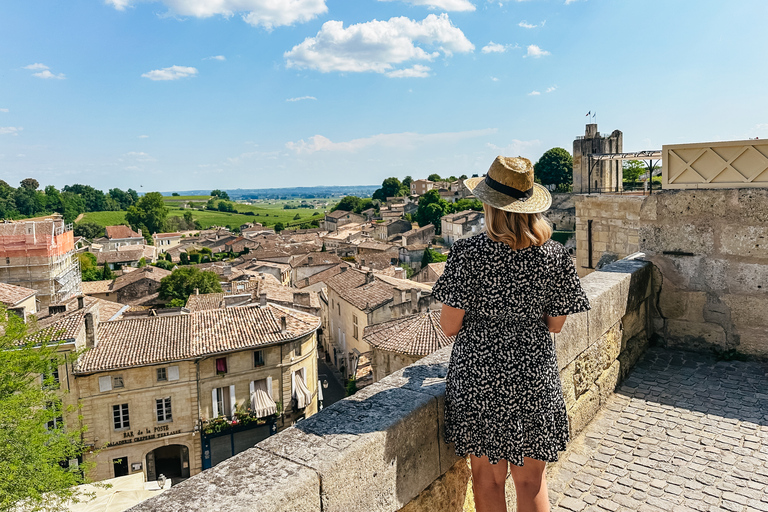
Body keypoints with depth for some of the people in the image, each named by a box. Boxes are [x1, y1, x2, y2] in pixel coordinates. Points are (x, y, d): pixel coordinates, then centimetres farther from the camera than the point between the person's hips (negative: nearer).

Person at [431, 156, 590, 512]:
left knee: (487, 477, 16)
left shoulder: (468, 253, -16)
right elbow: (555, 324, 2)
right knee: (531, 481, 18)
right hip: (534, 377, 3)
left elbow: (450, 325, -11)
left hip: (478, 376, -2)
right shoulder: (554, 255, -7)